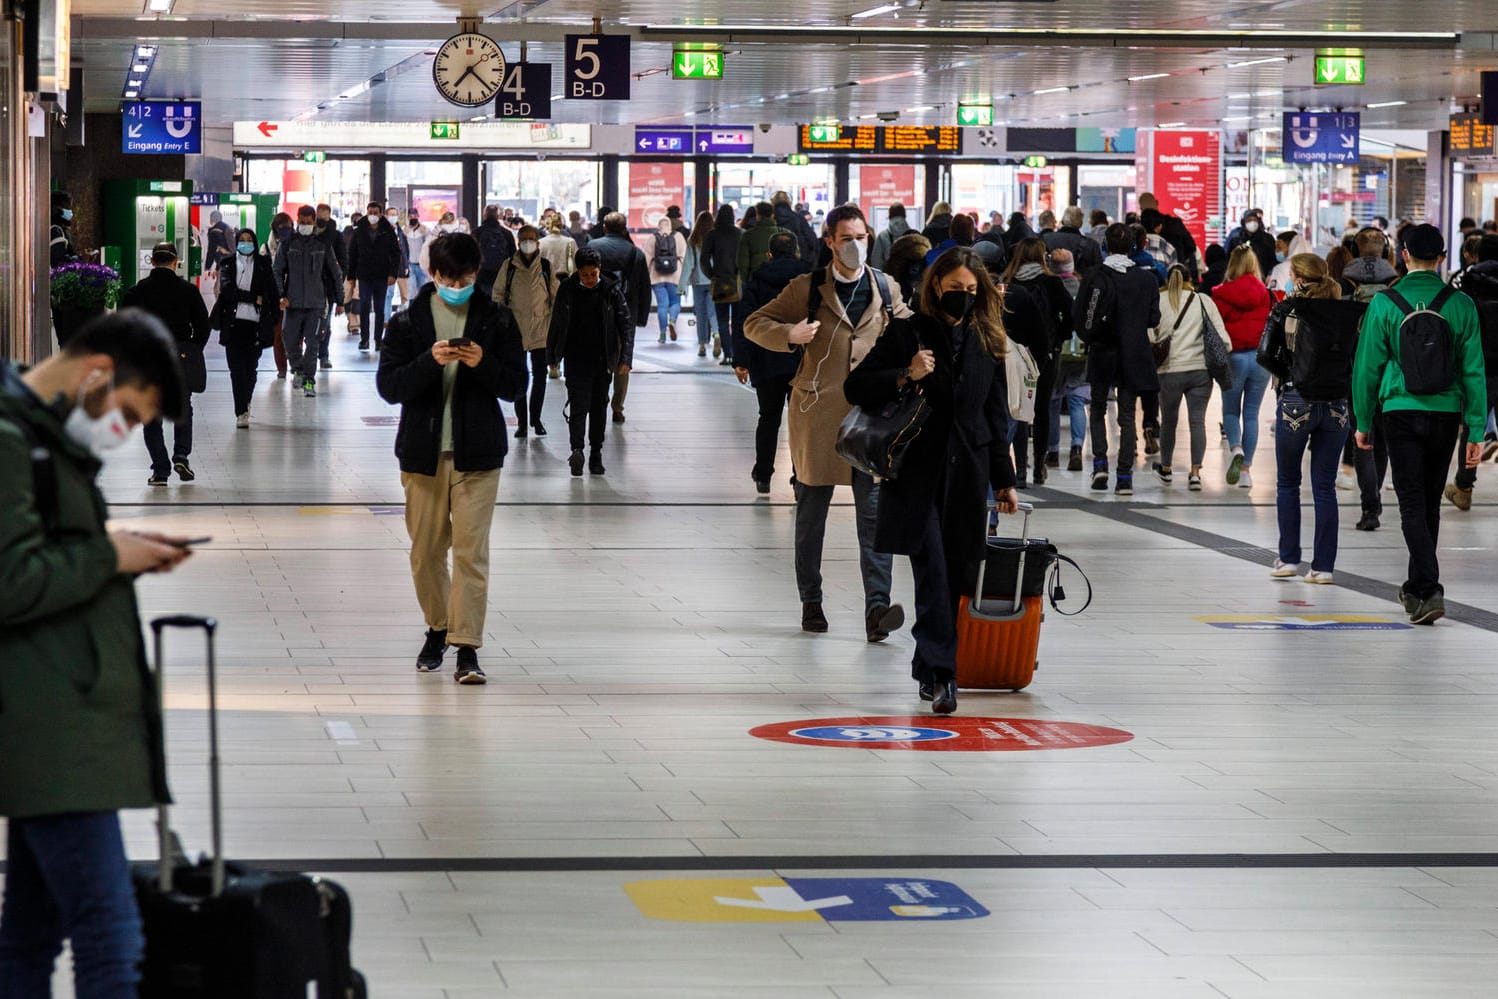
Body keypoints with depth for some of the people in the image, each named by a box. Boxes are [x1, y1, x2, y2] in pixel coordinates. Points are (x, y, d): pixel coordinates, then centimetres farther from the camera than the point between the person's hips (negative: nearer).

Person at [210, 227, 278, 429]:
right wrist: (254, 298, -10)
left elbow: (273, 292, 8)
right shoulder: (228, 264, 8)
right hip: (233, 323, -1)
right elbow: (227, 289, -6)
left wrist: (274, 319, 1)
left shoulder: (263, 264, 9)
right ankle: (241, 413, -7)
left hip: (255, 323, 1)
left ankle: (244, 405, 26)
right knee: (237, 369, -7)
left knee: (251, 368, 2)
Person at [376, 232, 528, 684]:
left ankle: (467, 647, -9)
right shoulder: (407, 322, 3)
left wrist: (484, 364, -17)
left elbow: (516, 384, 3)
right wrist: (430, 362, -20)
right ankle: (437, 628, 28)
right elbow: (388, 386, -4)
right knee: (425, 550, 8)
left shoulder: (496, 320, 3)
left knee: (471, 550, -7)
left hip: (476, 453, -1)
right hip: (422, 451, 1)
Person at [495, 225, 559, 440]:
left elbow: (556, 296, 9)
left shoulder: (546, 267, 3)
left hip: (541, 331, 1)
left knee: (540, 376, 6)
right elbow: (498, 294, 6)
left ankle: (535, 418, 21)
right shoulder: (509, 266, 1)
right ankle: (521, 422, 9)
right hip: (516, 331, -1)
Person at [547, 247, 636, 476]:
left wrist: (625, 358, -12)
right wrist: (553, 356, 8)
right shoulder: (567, 290, -3)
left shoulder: (611, 290, -5)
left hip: (603, 360, 1)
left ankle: (596, 455, 17)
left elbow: (626, 324, -4)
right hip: (576, 360, -1)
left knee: (599, 407, 9)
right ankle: (577, 449, -26)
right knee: (579, 404, -14)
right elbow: (556, 324, 6)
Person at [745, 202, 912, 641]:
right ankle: (811, 602, 21)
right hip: (817, 415, -1)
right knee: (811, 515, 9)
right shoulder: (808, 288, 2)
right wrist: (789, 335, -16)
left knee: (875, 513, -10)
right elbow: (754, 323, 3)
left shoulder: (887, 290, 8)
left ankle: (877, 609, -15)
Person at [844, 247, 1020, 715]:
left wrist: (1003, 481, 13)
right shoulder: (907, 334, 1)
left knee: (959, 574, 3)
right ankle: (940, 673, -15)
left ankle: (929, 666, 19)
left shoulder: (987, 344, 11)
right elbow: (856, 386, 0)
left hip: (967, 476, 3)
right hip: (917, 474, -3)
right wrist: (905, 376, -16)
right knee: (933, 572, -12)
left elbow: (996, 417, 15)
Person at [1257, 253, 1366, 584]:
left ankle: (1288, 558, 12)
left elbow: (1265, 354, -9)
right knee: (1325, 487, 7)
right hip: (1337, 405, 2)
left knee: (1288, 483, 13)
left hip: (1296, 402, -2)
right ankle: (1323, 565, 5)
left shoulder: (1286, 311, -6)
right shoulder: (1347, 314, 1)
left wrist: (1285, 373, 7)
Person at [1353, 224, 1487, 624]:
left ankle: (1430, 589, -19)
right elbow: (1473, 370, 0)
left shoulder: (1385, 304, -6)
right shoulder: (1460, 305, -1)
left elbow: (1368, 366, -2)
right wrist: (1475, 432, 4)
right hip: (1446, 413, 3)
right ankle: (1417, 587, 28)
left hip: (1402, 412, -3)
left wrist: (1363, 421, 10)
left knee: (1413, 506, -3)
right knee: (1430, 503, 16)